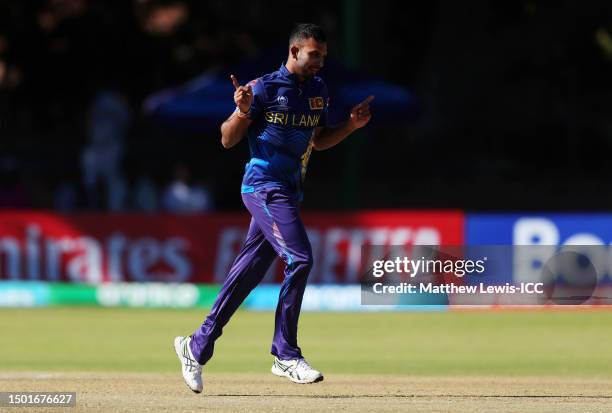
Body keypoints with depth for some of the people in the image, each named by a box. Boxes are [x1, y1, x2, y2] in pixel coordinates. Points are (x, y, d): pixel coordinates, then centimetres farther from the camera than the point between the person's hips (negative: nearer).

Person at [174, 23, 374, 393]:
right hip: (265, 186, -8)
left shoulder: (319, 90, 12)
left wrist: (352, 125, 8)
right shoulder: (265, 88, -9)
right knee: (300, 259, -19)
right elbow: (228, 140, -7)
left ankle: (197, 346, 18)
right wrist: (242, 112, -26)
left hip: (290, 192, 8)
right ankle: (286, 356, -11)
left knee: (250, 272, 9)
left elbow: (318, 140, 24)